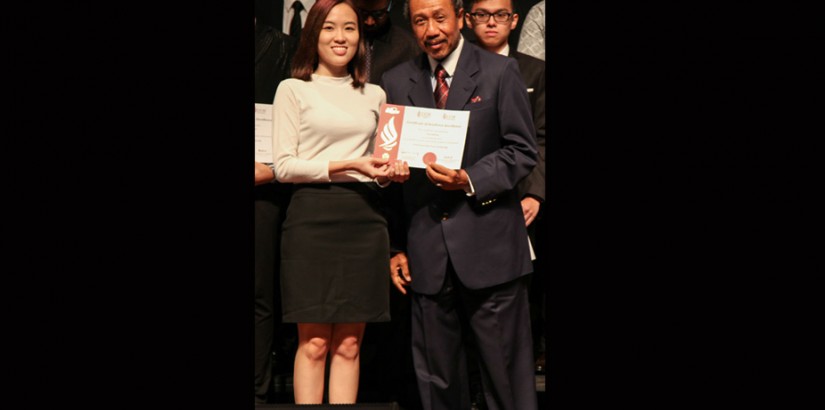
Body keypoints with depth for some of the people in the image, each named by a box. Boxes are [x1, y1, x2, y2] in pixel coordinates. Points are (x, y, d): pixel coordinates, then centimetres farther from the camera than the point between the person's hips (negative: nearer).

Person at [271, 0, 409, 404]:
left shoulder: (374, 95, 17)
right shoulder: (293, 89, 4)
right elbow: (284, 166, -3)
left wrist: (391, 172, 1)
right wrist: (346, 166, -13)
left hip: (365, 218, 4)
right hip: (313, 216, -4)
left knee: (349, 342, 4)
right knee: (314, 341, -4)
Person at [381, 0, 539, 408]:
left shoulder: (500, 72, 2)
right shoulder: (396, 82, 10)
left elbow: (523, 151, 0)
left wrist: (470, 180, -17)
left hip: (489, 246, -3)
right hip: (426, 250, 3)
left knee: (506, 368, 0)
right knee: (436, 376, 8)